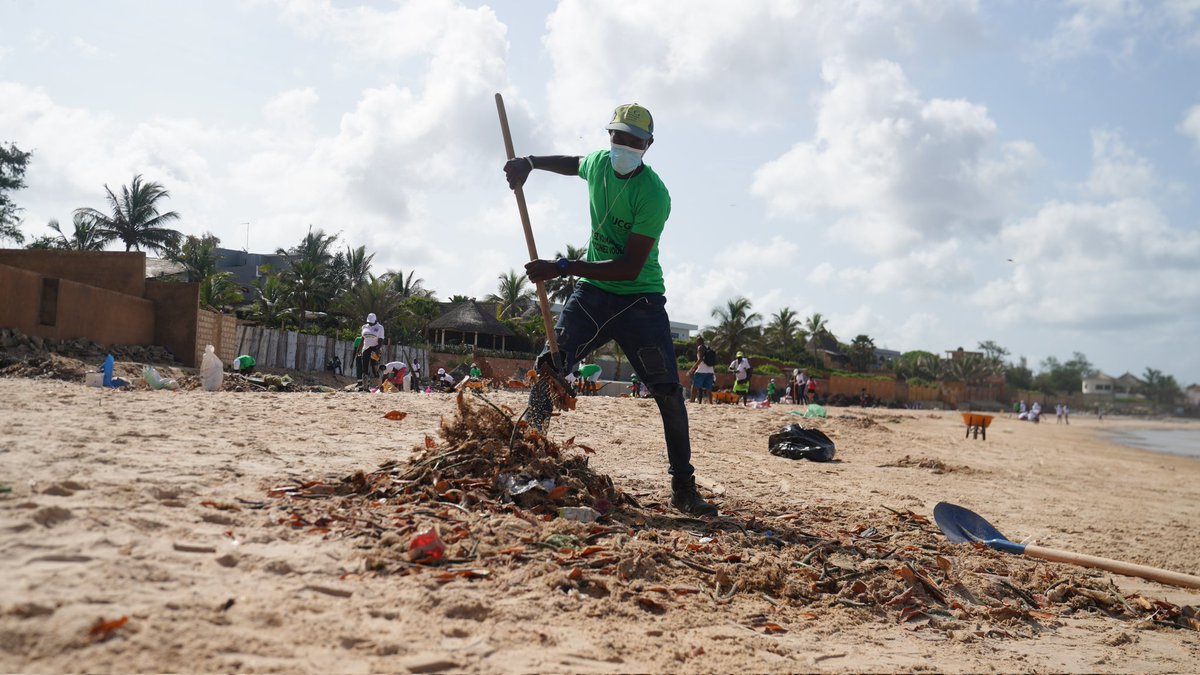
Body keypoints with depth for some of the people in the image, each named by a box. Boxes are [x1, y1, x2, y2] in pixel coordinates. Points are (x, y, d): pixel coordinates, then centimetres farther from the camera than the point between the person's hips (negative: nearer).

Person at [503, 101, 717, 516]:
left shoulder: (653, 194, -20)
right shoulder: (597, 164, 1)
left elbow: (630, 268, -26)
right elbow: (572, 163, 29)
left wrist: (562, 268, -31)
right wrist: (529, 163, 10)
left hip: (639, 300, -5)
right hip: (591, 293, 5)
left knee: (669, 392, -7)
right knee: (547, 369, -8)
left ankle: (683, 489, 6)